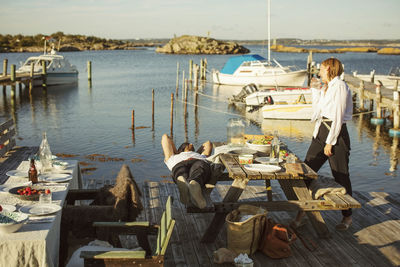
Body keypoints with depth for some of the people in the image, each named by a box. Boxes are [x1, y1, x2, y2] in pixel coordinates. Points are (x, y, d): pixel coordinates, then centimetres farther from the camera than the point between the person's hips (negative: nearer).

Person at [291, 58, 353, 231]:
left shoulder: (340, 86, -11)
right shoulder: (326, 87, 17)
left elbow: (338, 117, -16)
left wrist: (330, 142, -17)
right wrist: (315, 90, 18)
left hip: (336, 134, -9)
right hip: (321, 132, 9)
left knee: (341, 177, 3)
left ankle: (347, 216, 19)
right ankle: (301, 213, 9)